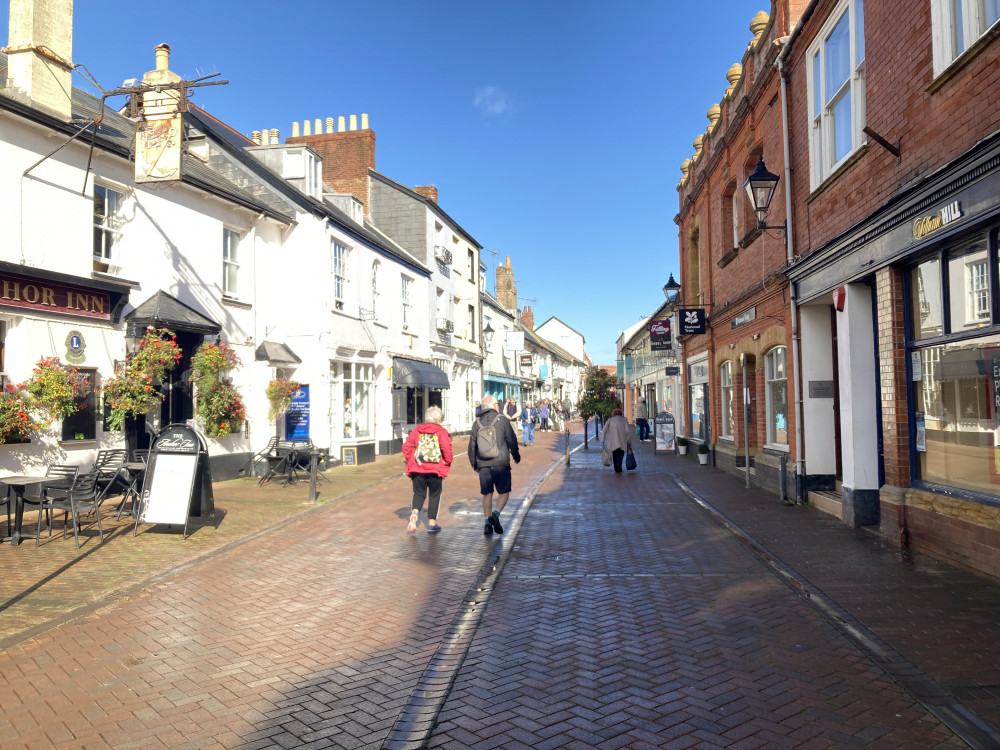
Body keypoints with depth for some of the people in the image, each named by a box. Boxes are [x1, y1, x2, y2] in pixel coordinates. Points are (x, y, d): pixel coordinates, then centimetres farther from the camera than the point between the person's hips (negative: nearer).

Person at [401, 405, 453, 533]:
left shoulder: (417, 430, 8)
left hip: (417, 468, 3)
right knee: (434, 495, 12)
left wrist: (410, 461, 15)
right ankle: (432, 522, 15)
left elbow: (406, 447, 5)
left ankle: (414, 513, -15)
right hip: (435, 470, -2)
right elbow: (447, 448, -15)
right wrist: (447, 463, -1)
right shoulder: (441, 431, -3)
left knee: (419, 493, 13)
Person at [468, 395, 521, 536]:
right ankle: (496, 514, -15)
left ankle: (487, 523, 7)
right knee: (504, 492, 8)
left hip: (483, 465, 3)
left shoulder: (477, 423, 8)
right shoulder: (502, 421, -1)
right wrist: (516, 456, 18)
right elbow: (512, 441, 1)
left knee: (487, 494, 11)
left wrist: (474, 464, 20)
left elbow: (472, 445, 9)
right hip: (501, 463, -3)